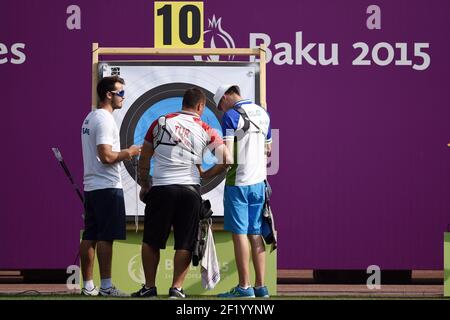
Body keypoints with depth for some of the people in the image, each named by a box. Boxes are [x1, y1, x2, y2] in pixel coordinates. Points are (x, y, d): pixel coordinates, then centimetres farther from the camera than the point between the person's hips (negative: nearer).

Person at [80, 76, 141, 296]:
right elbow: (106, 156, -21)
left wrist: (123, 155, 17)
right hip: (107, 187, -10)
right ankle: (106, 286, -6)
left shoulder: (90, 118, 17)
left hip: (91, 186, 10)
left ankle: (88, 285, 8)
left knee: (90, 237, 7)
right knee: (106, 237, -7)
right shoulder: (105, 120, -14)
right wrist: (128, 153, -7)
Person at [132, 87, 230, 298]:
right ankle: (177, 288, 3)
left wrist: (144, 184, 23)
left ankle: (149, 287, 13)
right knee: (185, 244, 7)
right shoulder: (205, 131, 6)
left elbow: (144, 158, 12)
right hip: (190, 189, 0)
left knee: (151, 241, 11)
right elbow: (226, 160, 2)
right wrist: (205, 174, 17)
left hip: (160, 188, 0)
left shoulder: (161, 122, 7)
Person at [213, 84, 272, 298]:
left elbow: (227, 156, -15)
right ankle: (260, 286, 8)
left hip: (238, 182, -7)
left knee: (239, 234, -3)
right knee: (255, 234, 9)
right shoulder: (262, 113, 12)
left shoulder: (231, 116, -10)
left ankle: (244, 287, -3)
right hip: (258, 182, 7)